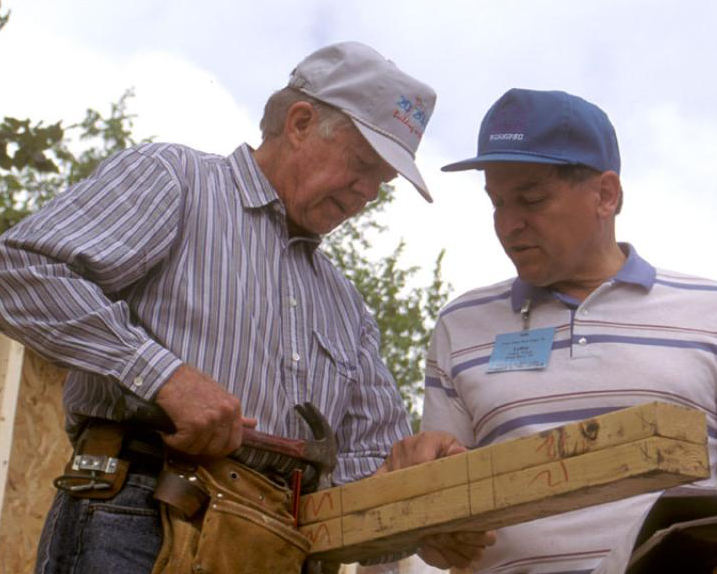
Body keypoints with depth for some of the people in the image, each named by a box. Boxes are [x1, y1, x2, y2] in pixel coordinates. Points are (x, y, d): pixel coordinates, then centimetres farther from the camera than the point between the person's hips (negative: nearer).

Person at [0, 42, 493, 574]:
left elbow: (368, 453, 18)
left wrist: (403, 468, -6)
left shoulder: (347, 305, 23)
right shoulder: (171, 177, 4)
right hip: (130, 529, -6)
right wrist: (164, 373, -17)